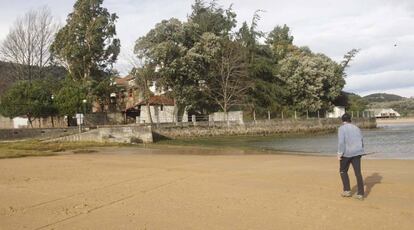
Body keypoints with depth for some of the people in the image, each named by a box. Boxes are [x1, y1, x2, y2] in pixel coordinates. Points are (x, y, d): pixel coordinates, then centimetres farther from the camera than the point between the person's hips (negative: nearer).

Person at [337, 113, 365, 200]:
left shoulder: (342, 128, -5)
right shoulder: (356, 128, 13)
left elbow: (341, 142, -16)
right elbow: (362, 141, 16)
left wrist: (339, 153, -13)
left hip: (347, 153, -5)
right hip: (357, 153, 5)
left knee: (343, 171, 15)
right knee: (358, 173, 4)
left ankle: (347, 191, 14)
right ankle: (360, 194, 2)